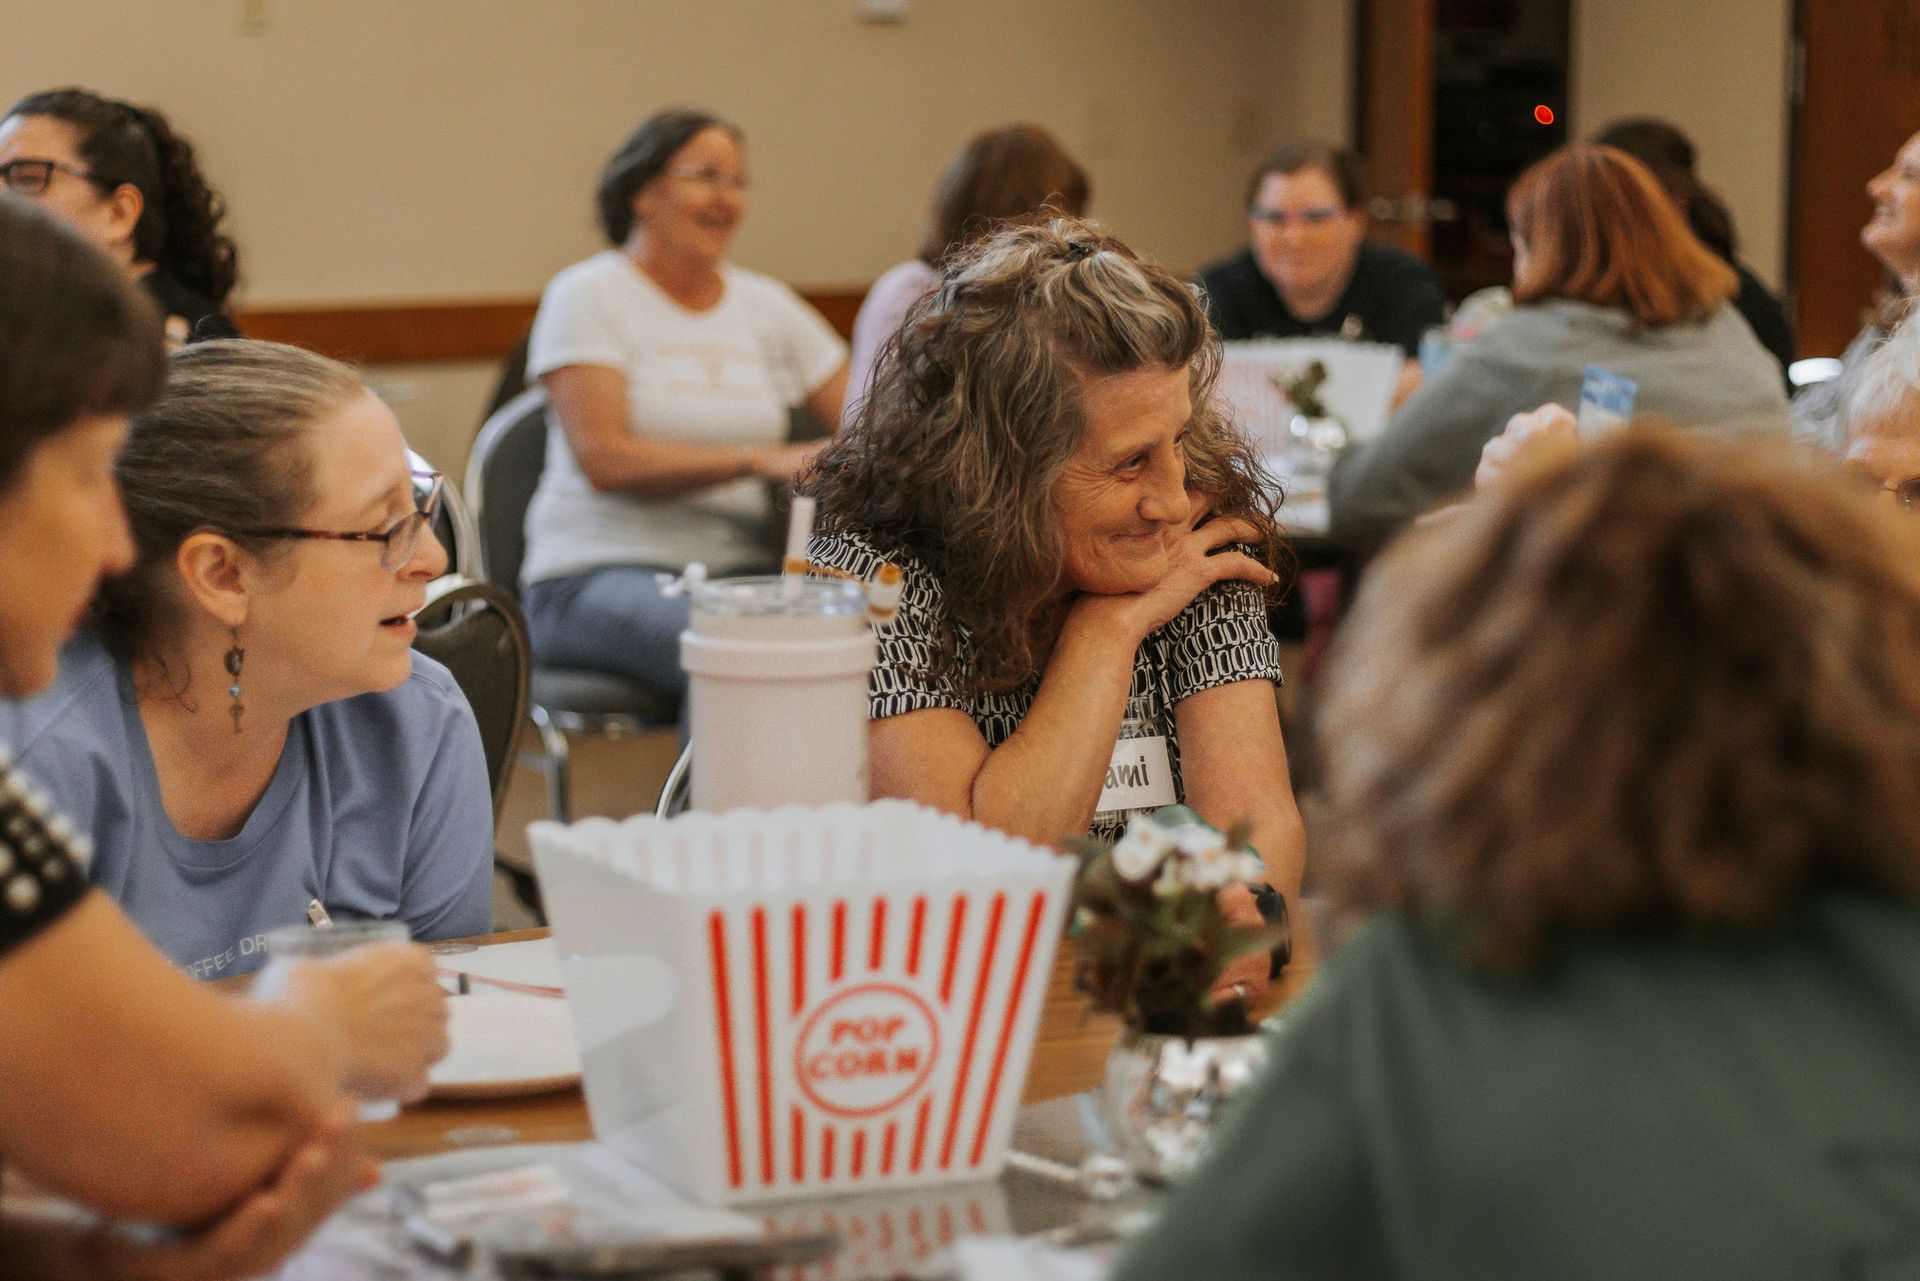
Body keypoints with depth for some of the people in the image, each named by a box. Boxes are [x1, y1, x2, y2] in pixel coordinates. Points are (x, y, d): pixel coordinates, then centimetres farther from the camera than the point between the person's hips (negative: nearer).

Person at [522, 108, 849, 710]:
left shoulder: (767, 304, 17)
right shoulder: (588, 295, 1)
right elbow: (602, 459, -12)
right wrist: (759, 460, -21)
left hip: (739, 568, 5)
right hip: (599, 570, -5)